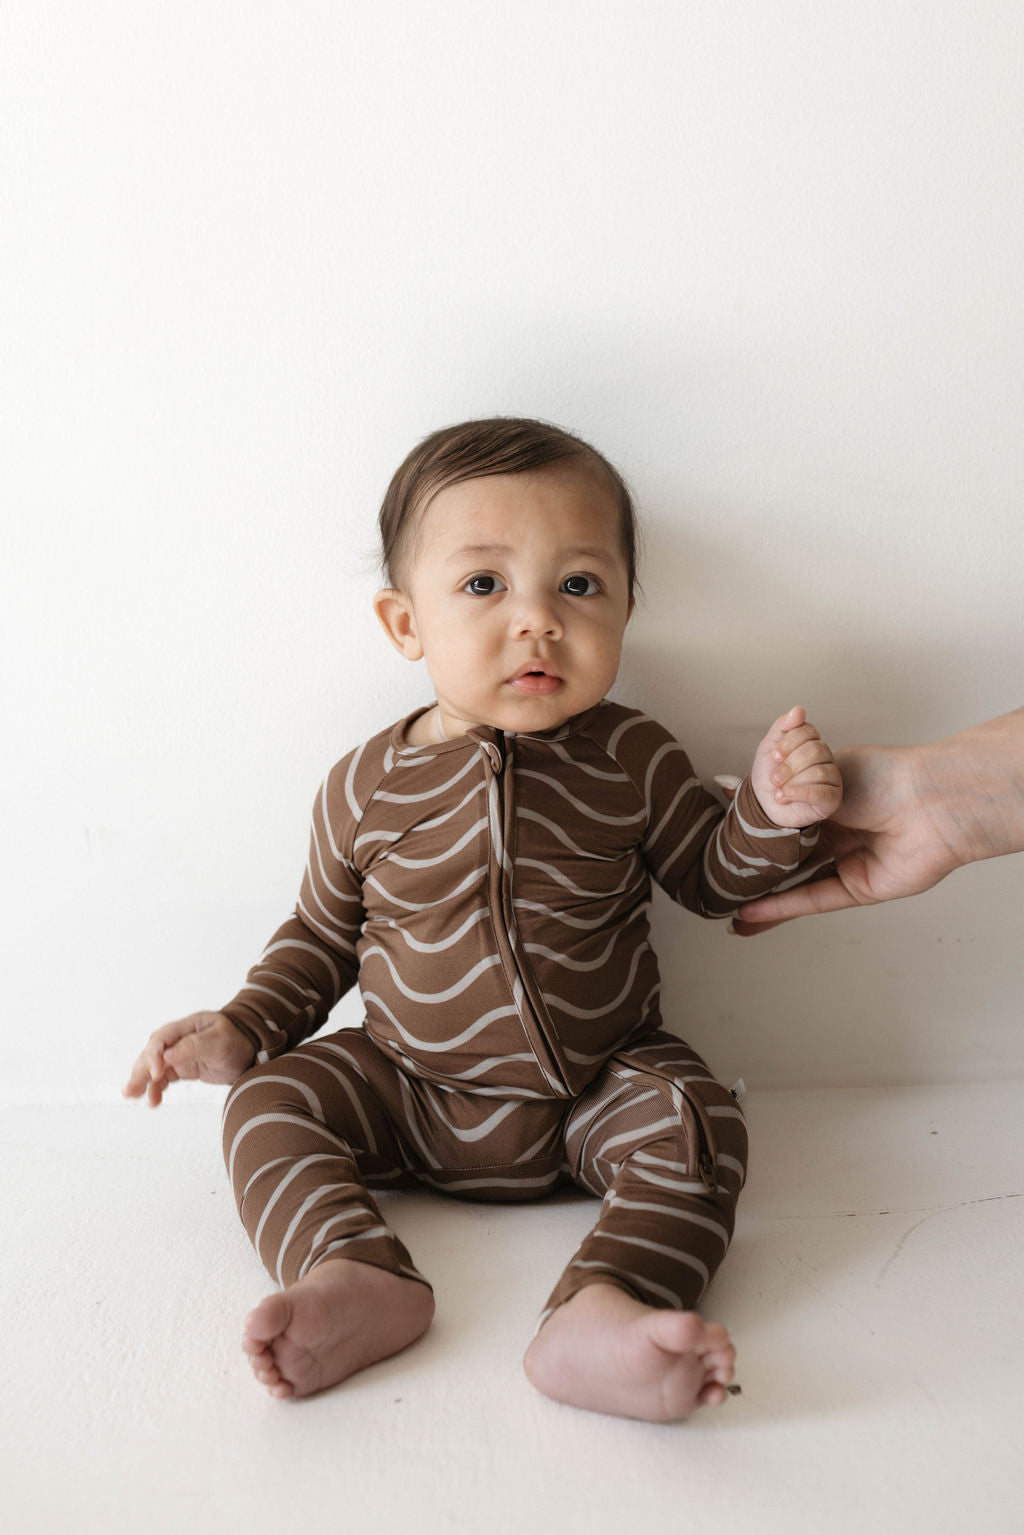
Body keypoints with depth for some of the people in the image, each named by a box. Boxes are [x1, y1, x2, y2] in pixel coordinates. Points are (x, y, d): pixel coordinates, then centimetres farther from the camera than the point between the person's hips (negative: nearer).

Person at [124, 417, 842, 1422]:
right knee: (269, 1104, -14)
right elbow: (322, 934, 8)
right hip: (411, 1093, 1)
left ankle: (597, 1315, -38)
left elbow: (710, 877, 5)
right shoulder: (368, 786, -6)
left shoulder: (632, 761, -8)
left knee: (694, 1128, -25)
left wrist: (772, 812, -16)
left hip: (599, 1087, -1)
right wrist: (242, 1029, -5)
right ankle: (355, 1277, -30)